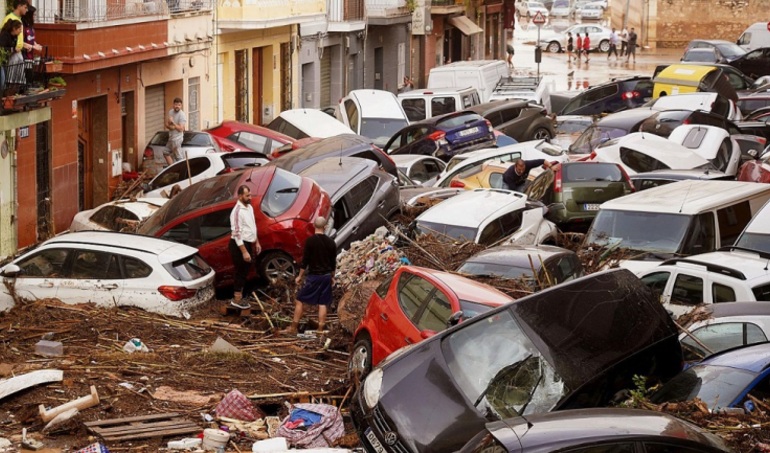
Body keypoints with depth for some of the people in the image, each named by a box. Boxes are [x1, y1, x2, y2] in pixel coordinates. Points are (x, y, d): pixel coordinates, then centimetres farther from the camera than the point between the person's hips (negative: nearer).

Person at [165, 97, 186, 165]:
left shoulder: (182, 115, -16)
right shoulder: (171, 112, 8)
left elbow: (181, 129, -20)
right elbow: (167, 124, 10)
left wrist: (173, 122, -23)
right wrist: (170, 126, -12)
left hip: (177, 138, -9)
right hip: (171, 137, 9)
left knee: (179, 157, -8)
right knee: (166, 153, 16)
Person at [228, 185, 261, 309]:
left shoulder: (249, 207, 8)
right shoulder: (237, 211, -22)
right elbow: (236, 233, -24)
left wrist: (257, 242, 20)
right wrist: (244, 251, -25)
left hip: (248, 244, 9)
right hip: (239, 245, -9)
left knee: (244, 272, 15)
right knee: (241, 272, -2)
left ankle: (239, 296, 26)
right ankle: (237, 299, 7)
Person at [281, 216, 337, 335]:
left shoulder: (310, 241, -11)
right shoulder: (331, 242, 3)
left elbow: (305, 260, -10)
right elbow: (333, 262, 9)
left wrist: (300, 276, 0)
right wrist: (332, 277, 21)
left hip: (314, 276, -4)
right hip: (326, 276, 4)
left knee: (300, 300, 4)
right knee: (323, 303, 7)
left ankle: (293, 328, 4)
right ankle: (320, 330, 7)